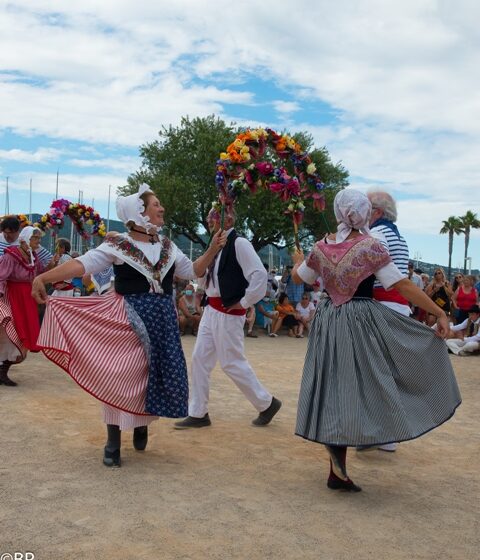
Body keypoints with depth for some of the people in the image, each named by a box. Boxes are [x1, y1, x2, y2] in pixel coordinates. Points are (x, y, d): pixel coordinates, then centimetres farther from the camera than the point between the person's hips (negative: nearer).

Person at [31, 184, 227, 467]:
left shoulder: (167, 246, 9)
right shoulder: (117, 245, -8)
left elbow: (192, 270, 17)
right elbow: (83, 264, -19)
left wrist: (213, 249, 4)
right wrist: (43, 277, -30)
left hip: (161, 318, 5)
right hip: (128, 319, -5)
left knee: (158, 374, 5)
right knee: (122, 375, -2)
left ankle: (142, 426, 31)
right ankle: (113, 442, 11)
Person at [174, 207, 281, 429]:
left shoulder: (239, 244, -14)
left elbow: (260, 274, -23)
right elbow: (205, 277, 23)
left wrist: (245, 302, -16)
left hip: (228, 313, -9)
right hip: (211, 310, 9)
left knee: (232, 363, 0)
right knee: (200, 359, 7)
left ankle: (267, 403, 18)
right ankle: (198, 413, 16)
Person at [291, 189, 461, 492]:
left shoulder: (322, 247, 2)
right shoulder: (371, 247, -11)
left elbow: (298, 277, 17)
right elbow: (403, 286, -14)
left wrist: (299, 260, 39)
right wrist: (440, 313, -9)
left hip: (329, 323, 5)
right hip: (361, 322, -5)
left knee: (335, 388, 10)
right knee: (360, 388, 6)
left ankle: (338, 470, 16)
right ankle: (338, 458, -8)